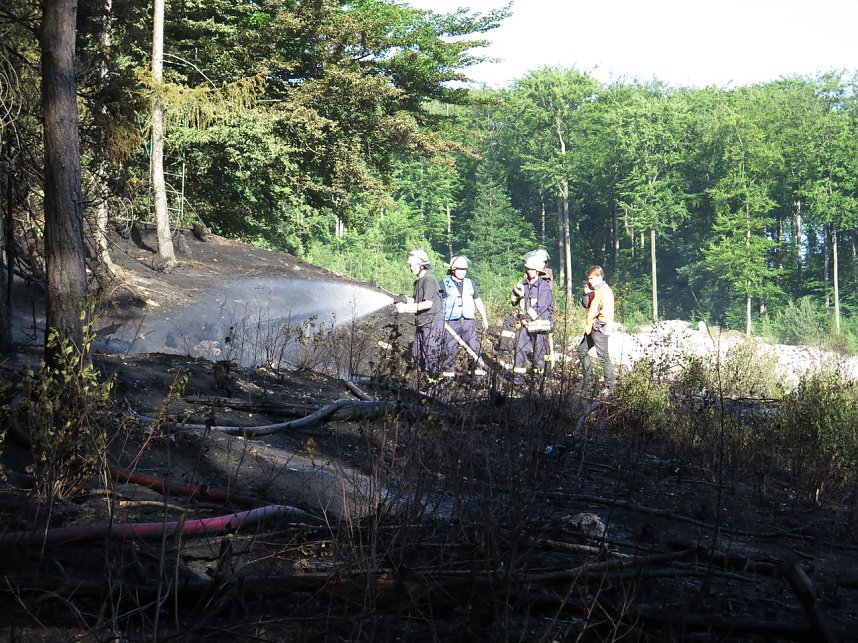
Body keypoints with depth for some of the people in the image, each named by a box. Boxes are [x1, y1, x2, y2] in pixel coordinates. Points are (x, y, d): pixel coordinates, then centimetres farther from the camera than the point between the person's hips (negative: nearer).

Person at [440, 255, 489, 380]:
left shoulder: (470, 283, 15)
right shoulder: (444, 284, 3)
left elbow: (478, 301, 22)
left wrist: (484, 318, 21)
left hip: (469, 321, 2)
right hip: (451, 323, -2)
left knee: (475, 347, -7)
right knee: (450, 349, -2)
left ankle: (479, 372, -7)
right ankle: (448, 373, 5)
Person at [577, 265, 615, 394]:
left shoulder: (604, 291, -18)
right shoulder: (595, 291, 13)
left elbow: (606, 313, -24)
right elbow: (586, 305, 17)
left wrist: (596, 325, -15)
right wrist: (586, 293, 0)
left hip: (599, 330, -11)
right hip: (591, 329, 11)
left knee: (603, 357, -5)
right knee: (582, 351, 18)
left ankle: (609, 386, 2)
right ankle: (588, 382, 26)